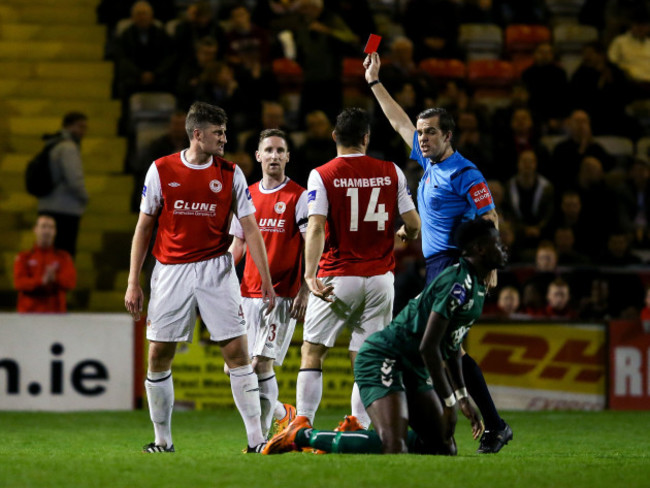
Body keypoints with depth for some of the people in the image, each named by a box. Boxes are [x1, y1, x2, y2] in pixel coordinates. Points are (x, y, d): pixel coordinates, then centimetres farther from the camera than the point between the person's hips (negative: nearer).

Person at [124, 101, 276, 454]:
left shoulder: (231, 174, 2)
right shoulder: (161, 170, 0)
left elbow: (250, 229, 2)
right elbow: (144, 227, 6)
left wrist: (266, 281, -3)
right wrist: (133, 282, 3)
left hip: (216, 269, 0)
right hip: (171, 272, 0)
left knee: (237, 350, -7)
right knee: (158, 356, 1)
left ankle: (256, 439, -5)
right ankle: (163, 440, 14)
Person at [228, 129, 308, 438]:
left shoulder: (299, 197, -3)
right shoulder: (247, 195, 13)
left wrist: (305, 292, -13)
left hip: (282, 295, -6)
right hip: (249, 293, 6)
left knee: (261, 363, -15)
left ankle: (261, 437, -9)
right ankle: (282, 413, 26)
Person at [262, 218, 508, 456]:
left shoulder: (476, 285, 14)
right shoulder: (458, 283, -19)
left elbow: (451, 346, 26)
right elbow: (428, 347, -23)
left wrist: (462, 397, 22)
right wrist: (449, 403, -16)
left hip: (412, 367, 11)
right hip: (384, 360, -11)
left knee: (443, 448, 6)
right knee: (394, 450, -26)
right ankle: (303, 434, -11)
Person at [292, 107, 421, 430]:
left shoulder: (322, 175, -4)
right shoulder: (391, 173, 2)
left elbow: (316, 228, -15)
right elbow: (413, 225, 3)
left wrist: (310, 274, -21)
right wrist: (403, 235, 26)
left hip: (337, 279, -2)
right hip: (380, 277, 2)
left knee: (312, 352, 7)